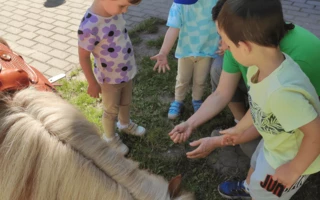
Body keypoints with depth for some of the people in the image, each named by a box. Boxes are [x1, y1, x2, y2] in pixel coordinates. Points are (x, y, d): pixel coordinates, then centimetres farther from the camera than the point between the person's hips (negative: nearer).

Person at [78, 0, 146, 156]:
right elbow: (83, 57, -22)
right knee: (111, 111, 18)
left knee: (126, 102, 29)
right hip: (109, 78, -6)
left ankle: (125, 124, 58)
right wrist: (93, 84, -13)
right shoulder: (89, 27, -35)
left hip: (127, 70, 7)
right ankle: (110, 138, 45)